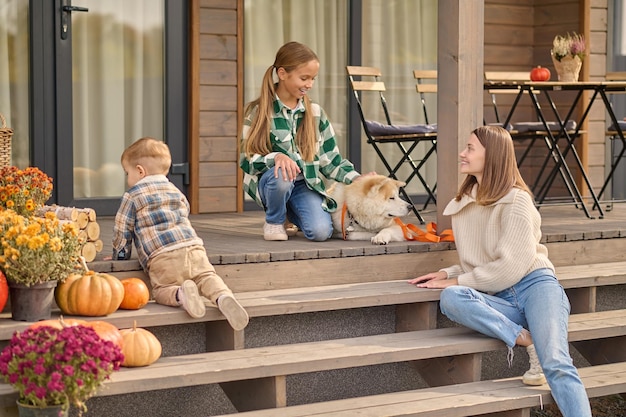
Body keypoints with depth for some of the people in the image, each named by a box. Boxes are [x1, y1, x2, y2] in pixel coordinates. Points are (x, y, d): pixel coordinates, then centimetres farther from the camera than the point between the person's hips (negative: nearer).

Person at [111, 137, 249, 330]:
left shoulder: (132, 196, 13)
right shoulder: (176, 192, 30)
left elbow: (122, 230, 14)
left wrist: (120, 256, 28)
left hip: (162, 257, -4)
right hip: (194, 248, 4)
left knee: (161, 290, 3)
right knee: (207, 276, -1)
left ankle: (181, 294, -32)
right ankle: (223, 296, -36)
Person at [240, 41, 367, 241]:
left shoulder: (315, 113, 6)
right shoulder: (258, 112, -4)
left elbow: (331, 160, 7)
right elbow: (247, 159, -10)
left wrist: (357, 179, -9)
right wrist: (276, 157, -29)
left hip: (305, 184, 2)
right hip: (269, 182, -2)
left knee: (321, 231, -24)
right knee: (280, 177, -38)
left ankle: (291, 215, 13)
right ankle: (274, 221, -5)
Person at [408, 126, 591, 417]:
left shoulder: (516, 200, -3)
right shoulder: (463, 204, 17)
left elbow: (512, 266, -11)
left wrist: (458, 280, -7)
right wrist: (447, 274, 7)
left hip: (534, 286, -5)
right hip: (500, 301, 5)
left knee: (556, 365, -28)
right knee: (450, 299, -28)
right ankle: (526, 340, -24)